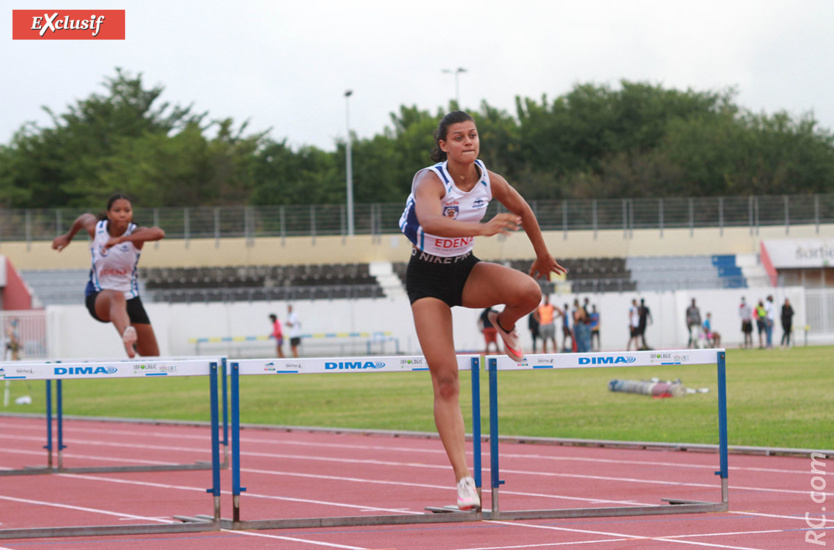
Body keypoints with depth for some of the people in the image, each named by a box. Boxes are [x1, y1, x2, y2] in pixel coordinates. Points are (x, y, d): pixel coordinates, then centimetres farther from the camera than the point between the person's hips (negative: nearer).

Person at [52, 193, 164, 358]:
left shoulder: (136, 234, -14)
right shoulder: (95, 229, -9)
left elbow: (159, 233, -38)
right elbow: (83, 218, 17)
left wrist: (121, 239, -46)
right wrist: (68, 237, 34)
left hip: (130, 297, 3)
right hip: (98, 296, -3)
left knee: (153, 359, 0)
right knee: (117, 296, -43)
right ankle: (127, 336, -76)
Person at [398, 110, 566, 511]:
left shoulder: (489, 181, -8)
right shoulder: (430, 181, -24)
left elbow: (523, 211, 12)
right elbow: (429, 221, -47)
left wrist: (543, 257, 24)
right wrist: (483, 228, -58)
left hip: (466, 270, 4)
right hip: (427, 278, -4)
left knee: (528, 291, -29)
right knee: (446, 381, -11)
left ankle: (505, 326, 10)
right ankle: (463, 479, -10)